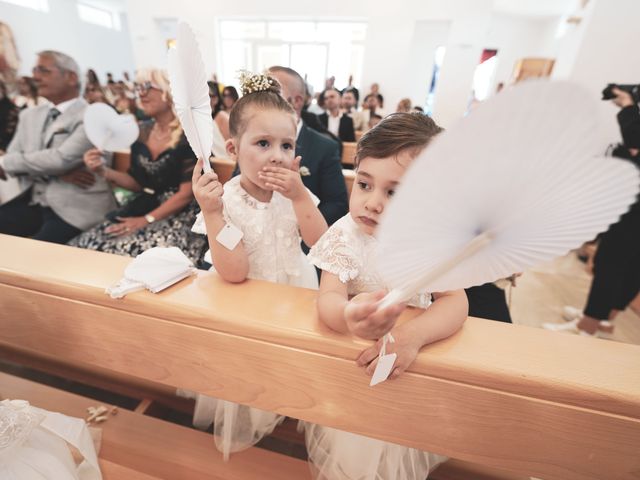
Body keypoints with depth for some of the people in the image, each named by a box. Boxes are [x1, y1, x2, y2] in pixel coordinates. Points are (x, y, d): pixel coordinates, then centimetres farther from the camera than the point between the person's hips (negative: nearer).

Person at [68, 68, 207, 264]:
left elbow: (186, 193, -14)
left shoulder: (189, 135, -11)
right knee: (84, 245, -7)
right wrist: (103, 171, 0)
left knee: (128, 252, -25)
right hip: (144, 208, 7)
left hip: (179, 217, -6)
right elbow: (138, 183, 16)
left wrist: (147, 220, -14)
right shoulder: (142, 132, 10)